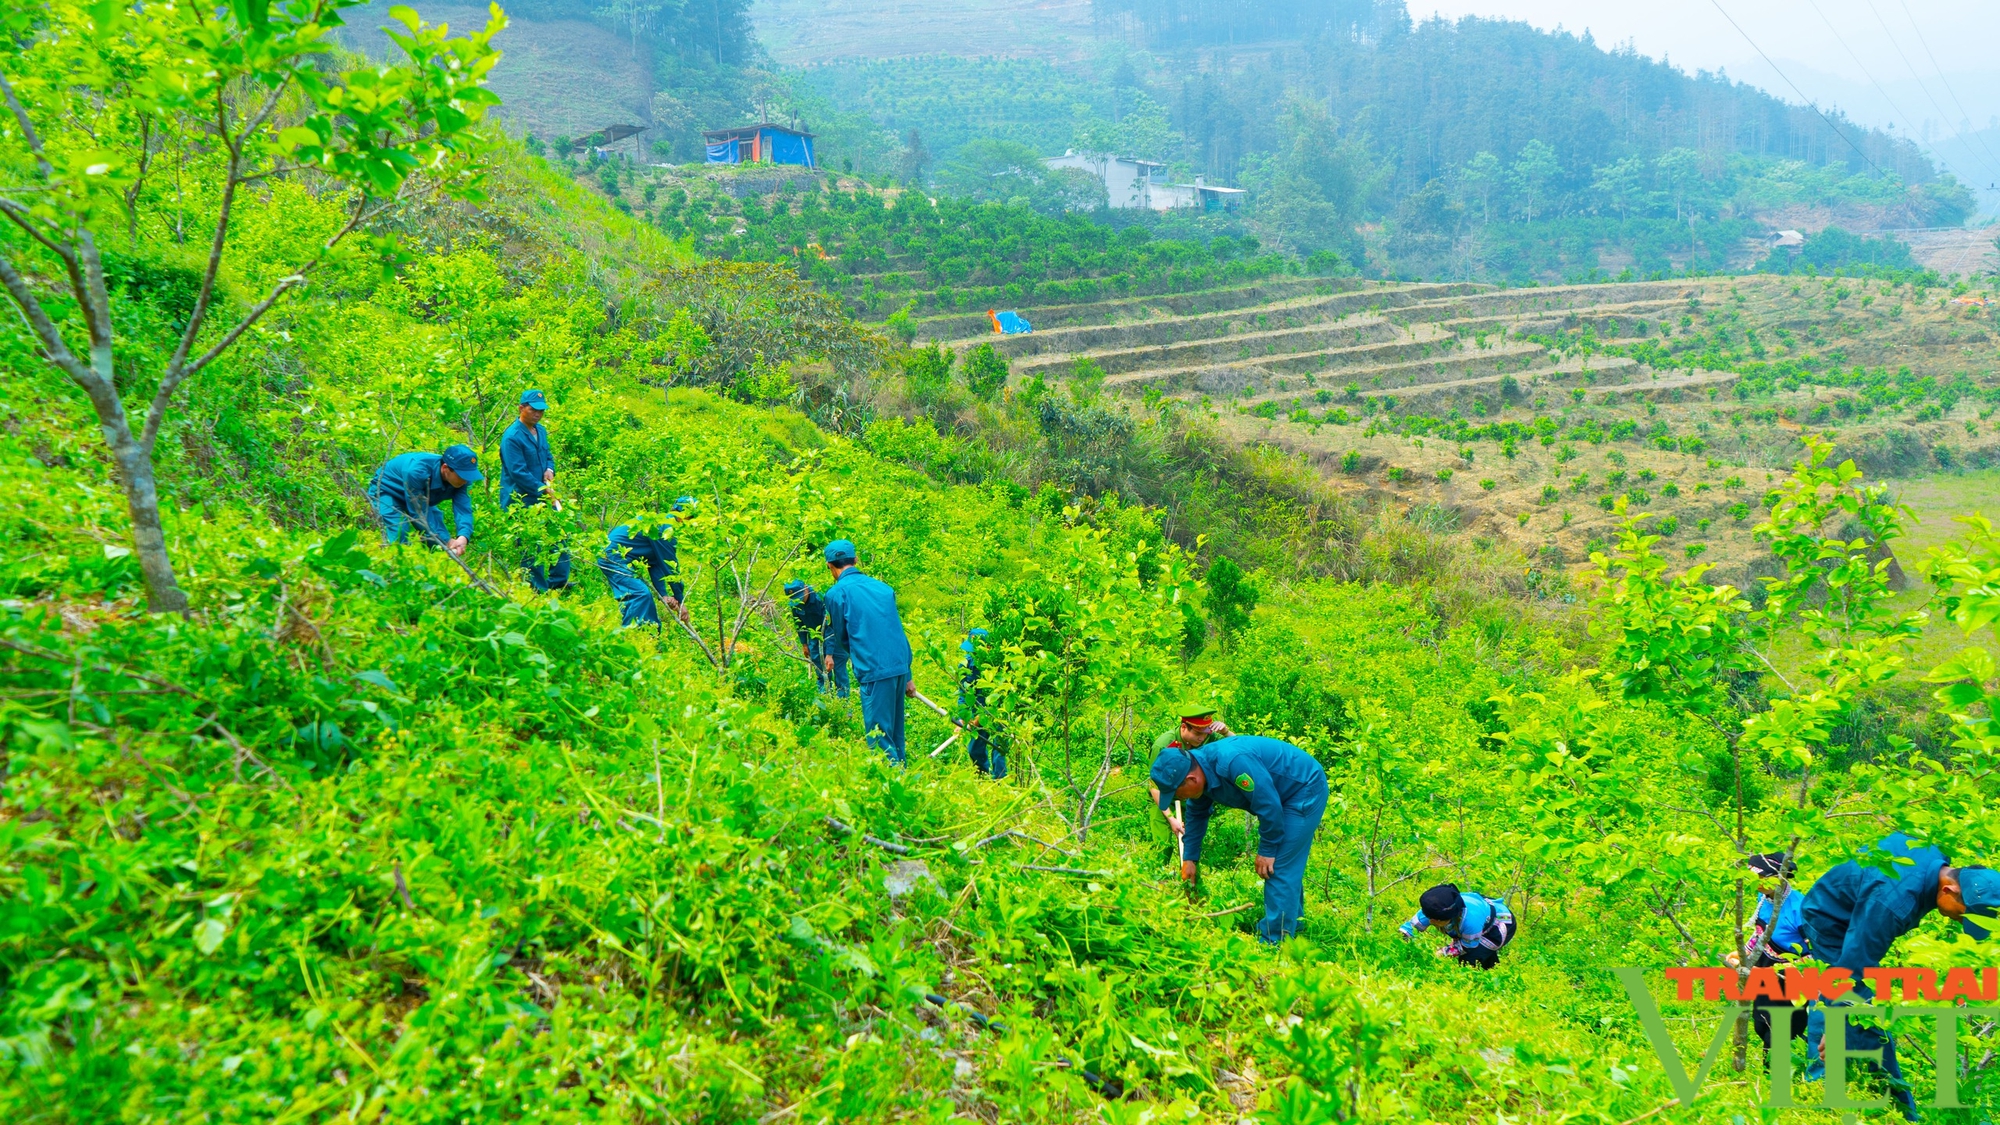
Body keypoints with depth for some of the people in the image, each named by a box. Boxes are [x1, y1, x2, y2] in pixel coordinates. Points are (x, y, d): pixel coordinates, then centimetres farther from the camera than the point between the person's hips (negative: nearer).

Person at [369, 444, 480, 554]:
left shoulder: (459, 480, -25)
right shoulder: (417, 471, -42)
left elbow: (463, 510, -31)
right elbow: (418, 512, -37)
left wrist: (463, 537, -52)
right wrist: (445, 541, -41)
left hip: (419, 497, 6)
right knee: (398, 537, -24)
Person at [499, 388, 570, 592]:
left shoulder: (541, 431, 11)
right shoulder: (512, 437, -17)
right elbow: (518, 472, -19)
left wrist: (550, 469, 1)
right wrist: (543, 489, -17)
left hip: (542, 497, 9)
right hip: (521, 501, -8)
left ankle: (559, 582, 18)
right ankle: (539, 590, 7)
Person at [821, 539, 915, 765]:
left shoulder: (837, 592, -2)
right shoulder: (882, 587, 16)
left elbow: (840, 635, 9)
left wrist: (830, 654, 33)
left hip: (875, 670, -7)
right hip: (900, 666, 7)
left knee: (879, 735, -2)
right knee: (895, 732, 17)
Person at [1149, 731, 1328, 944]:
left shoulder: (1233, 762, -36)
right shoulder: (1198, 770, -5)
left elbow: (1268, 804, -29)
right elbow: (1197, 815, 13)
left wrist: (1267, 849, -17)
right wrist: (1190, 858, 17)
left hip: (1305, 789, -9)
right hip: (1284, 795, 9)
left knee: (1280, 868, -10)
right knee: (1289, 865, 20)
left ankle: (1274, 941, -4)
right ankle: (1291, 923, 35)